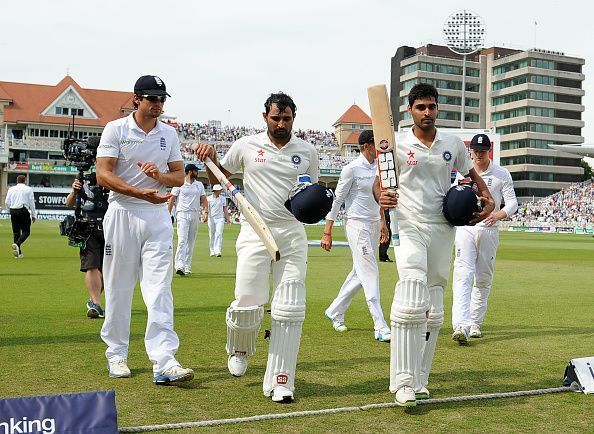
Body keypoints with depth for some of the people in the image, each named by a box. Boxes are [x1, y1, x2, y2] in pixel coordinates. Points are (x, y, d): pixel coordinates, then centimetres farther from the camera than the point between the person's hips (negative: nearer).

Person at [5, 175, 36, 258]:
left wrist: (10, 212, 18)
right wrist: (33, 215, 5)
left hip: (13, 211, 4)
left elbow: (7, 202, 7)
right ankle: (17, 244, -25)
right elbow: (31, 202, -1)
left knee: (16, 232, 9)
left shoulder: (11, 189, 10)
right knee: (26, 231, 1)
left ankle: (19, 253, 9)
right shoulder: (28, 189, 1)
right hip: (23, 211, -4)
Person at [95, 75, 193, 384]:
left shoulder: (169, 134, 11)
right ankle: (116, 354, 20)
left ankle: (164, 361, -11)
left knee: (159, 288, -6)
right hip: (123, 214, -2)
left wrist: (160, 175, -11)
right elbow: (103, 175, -9)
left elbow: (179, 176, 12)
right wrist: (142, 193, -22)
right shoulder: (116, 129, -1)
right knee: (118, 287, 4)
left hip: (158, 216, 3)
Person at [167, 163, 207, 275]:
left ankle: (187, 267, 10)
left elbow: (203, 199, 13)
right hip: (183, 214, -5)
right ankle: (179, 266, -23)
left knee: (191, 242, 5)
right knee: (182, 240, -16)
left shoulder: (200, 185, 16)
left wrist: (205, 211, -4)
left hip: (195, 215, 5)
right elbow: (171, 200, 1)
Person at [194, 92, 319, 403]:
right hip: (255, 234, -1)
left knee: (289, 310, -4)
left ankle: (279, 380, 4)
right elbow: (217, 178, 16)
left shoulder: (307, 152, 8)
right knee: (247, 306, -5)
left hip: (292, 235, 1)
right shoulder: (247, 146, 5)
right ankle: (239, 349, 29)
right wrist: (211, 158, -5)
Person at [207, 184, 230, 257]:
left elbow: (225, 209, 13)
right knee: (211, 235, 6)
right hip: (211, 219, -1)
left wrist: (228, 218, 9)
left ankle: (218, 251, -19)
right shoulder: (209, 198, 0)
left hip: (220, 219, 1)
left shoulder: (223, 198, 8)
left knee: (219, 234, -12)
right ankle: (212, 251, 18)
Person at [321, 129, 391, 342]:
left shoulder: (378, 167, 10)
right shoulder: (352, 169, -11)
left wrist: (382, 221, 23)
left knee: (360, 274, 13)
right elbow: (337, 199, -9)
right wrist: (327, 232, -11)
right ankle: (381, 328, -10)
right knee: (370, 275, -10)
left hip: (374, 225, 8)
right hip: (357, 225, -8)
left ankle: (335, 312, 30)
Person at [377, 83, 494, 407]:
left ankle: (420, 380, 18)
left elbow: (471, 173, 20)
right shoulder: (397, 144, 0)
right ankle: (404, 383, -18)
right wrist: (381, 197, -19)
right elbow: (379, 180, 4)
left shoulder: (453, 144, 10)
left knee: (433, 310, 7)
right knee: (411, 303, -22)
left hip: (443, 229, 4)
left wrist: (488, 199, 2)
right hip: (409, 227, -4)